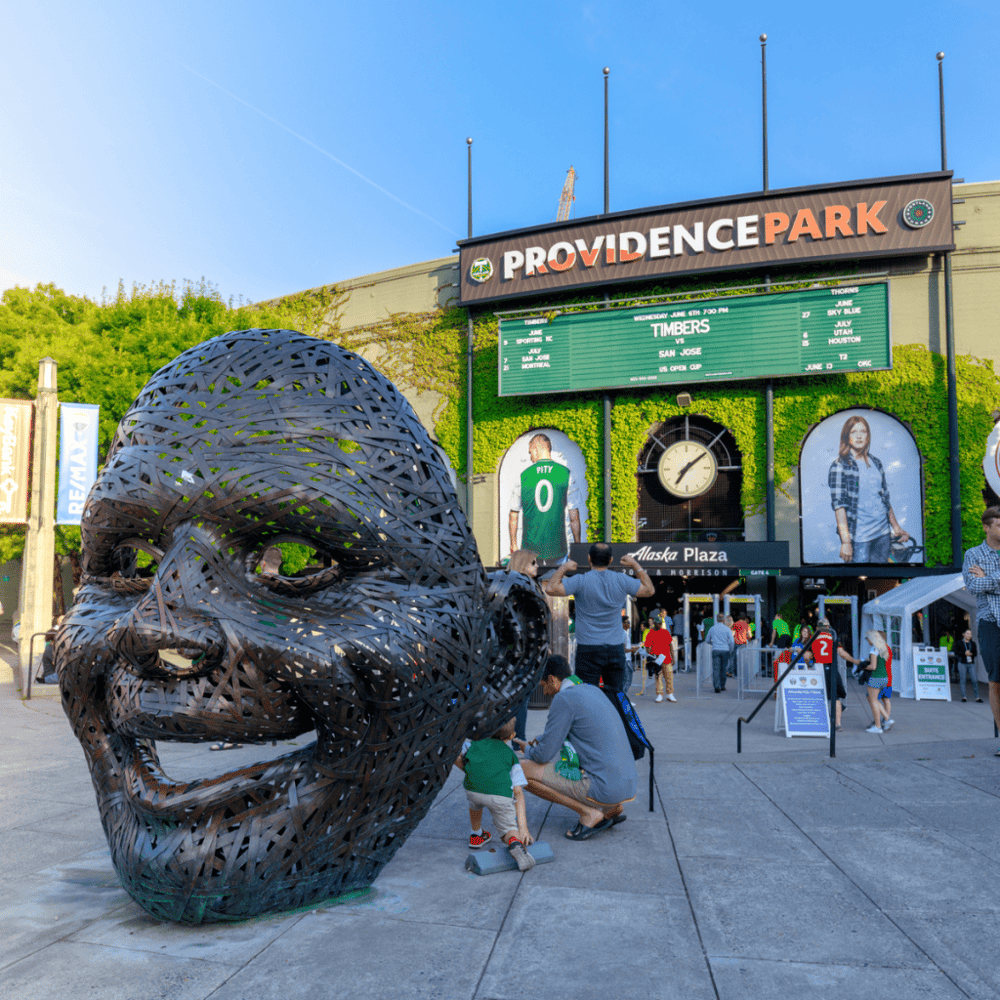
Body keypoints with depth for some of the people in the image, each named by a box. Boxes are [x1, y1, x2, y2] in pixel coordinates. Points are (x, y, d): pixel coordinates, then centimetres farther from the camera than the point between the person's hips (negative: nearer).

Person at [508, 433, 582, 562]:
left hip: (530, 547, 1)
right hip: (557, 547, -1)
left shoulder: (524, 475, -3)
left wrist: (513, 544, 14)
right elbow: (574, 516, -4)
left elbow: (513, 515, 3)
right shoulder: (566, 474, -4)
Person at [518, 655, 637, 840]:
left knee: (521, 770, -6)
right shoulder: (593, 690, 16)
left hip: (605, 789, -9)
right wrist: (544, 741, 27)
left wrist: (528, 750, 14)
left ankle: (588, 813, -4)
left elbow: (544, 755, -10)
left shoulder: (564, 698, -10)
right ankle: (613, 809, 16)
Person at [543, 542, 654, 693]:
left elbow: (550, 588, -13)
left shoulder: (581, 581, -11)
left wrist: (563, 568, 2)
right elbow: (649, 590, 13)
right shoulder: (622, 581, 0)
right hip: (616, 649, 3)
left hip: (588, 650, -3)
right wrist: (635, 565, 21)